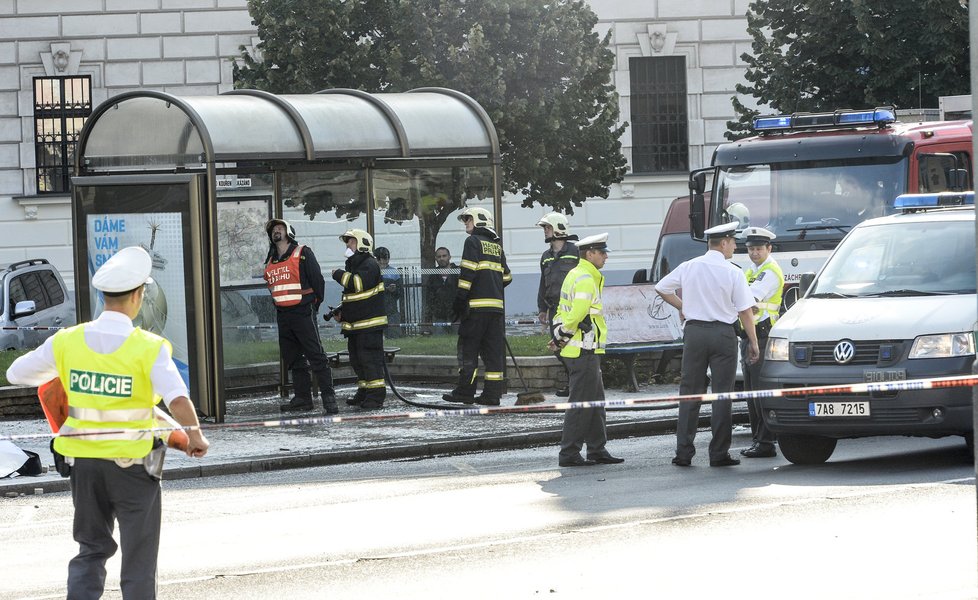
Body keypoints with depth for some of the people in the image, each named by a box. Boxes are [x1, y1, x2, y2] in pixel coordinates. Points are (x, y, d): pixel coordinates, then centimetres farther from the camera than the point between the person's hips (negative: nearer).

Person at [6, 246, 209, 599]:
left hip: (82, 461, 4)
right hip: (132, 464, -4)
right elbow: (178, 401, -26)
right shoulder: (149, 348, -15)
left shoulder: (67, 342, -3)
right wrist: (195, 436, -8)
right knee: (138, 561, 9)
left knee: (92, 550, 19)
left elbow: (17, 374, 7)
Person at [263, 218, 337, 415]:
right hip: (283, 316, 7)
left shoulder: (303, 254, -3)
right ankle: (302, 397, 16)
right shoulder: (270, 262, 16)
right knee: (292, 359, 10)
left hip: (303, 312, -7)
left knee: (316, 356, -11)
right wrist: (279, 307, 14)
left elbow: (317, 280, -5)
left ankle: (329, 397, -13)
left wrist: (315, 304, -3)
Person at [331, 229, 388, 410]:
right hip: (354, 324, 10)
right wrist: (341, 310, 15)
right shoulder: (353, 265, 21)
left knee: (369, 357, -11)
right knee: (356, 359, 13)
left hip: (369, 322, -10)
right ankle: (364, 392, 22)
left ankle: (376, 394, -10)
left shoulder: (370, 264, -11)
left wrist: (340, 275, -13)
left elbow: (359, 283, -28)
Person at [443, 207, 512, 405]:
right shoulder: (496, 245, 17)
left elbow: (468, 272, -12)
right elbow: (506, 277, 19)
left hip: (477, 305, -6)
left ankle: (465, 392, -3)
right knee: (494, 351, 4)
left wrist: (459, 301, -11)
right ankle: (492, 394, 2)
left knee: (469, 348, -1)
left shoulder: (473, 242, -3)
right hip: (496, 306, 6)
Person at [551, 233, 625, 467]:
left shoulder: (574, 275, 18)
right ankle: (569, 454, -4)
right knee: (582, 403, -6)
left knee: (595, 401, 15)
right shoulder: (586, 279, -16)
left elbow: (562, 311, 19)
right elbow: (577, 314, -24)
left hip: (587, 351, 10)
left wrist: (558, 336, 9)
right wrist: (563, 337, -12)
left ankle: (597, 450, 20)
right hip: (584, 351, -10)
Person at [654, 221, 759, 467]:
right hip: (722, 334, -3)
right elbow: (745, 311, -7)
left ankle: (683, 452, 5)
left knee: (690, 392, 8)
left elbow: (661, 288, 14)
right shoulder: (733, 273, -8)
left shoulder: (688, 267, 3)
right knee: (722, 393, 2)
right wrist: (753, 342, 0)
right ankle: (719, 454, 0)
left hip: (694, 331, 3)